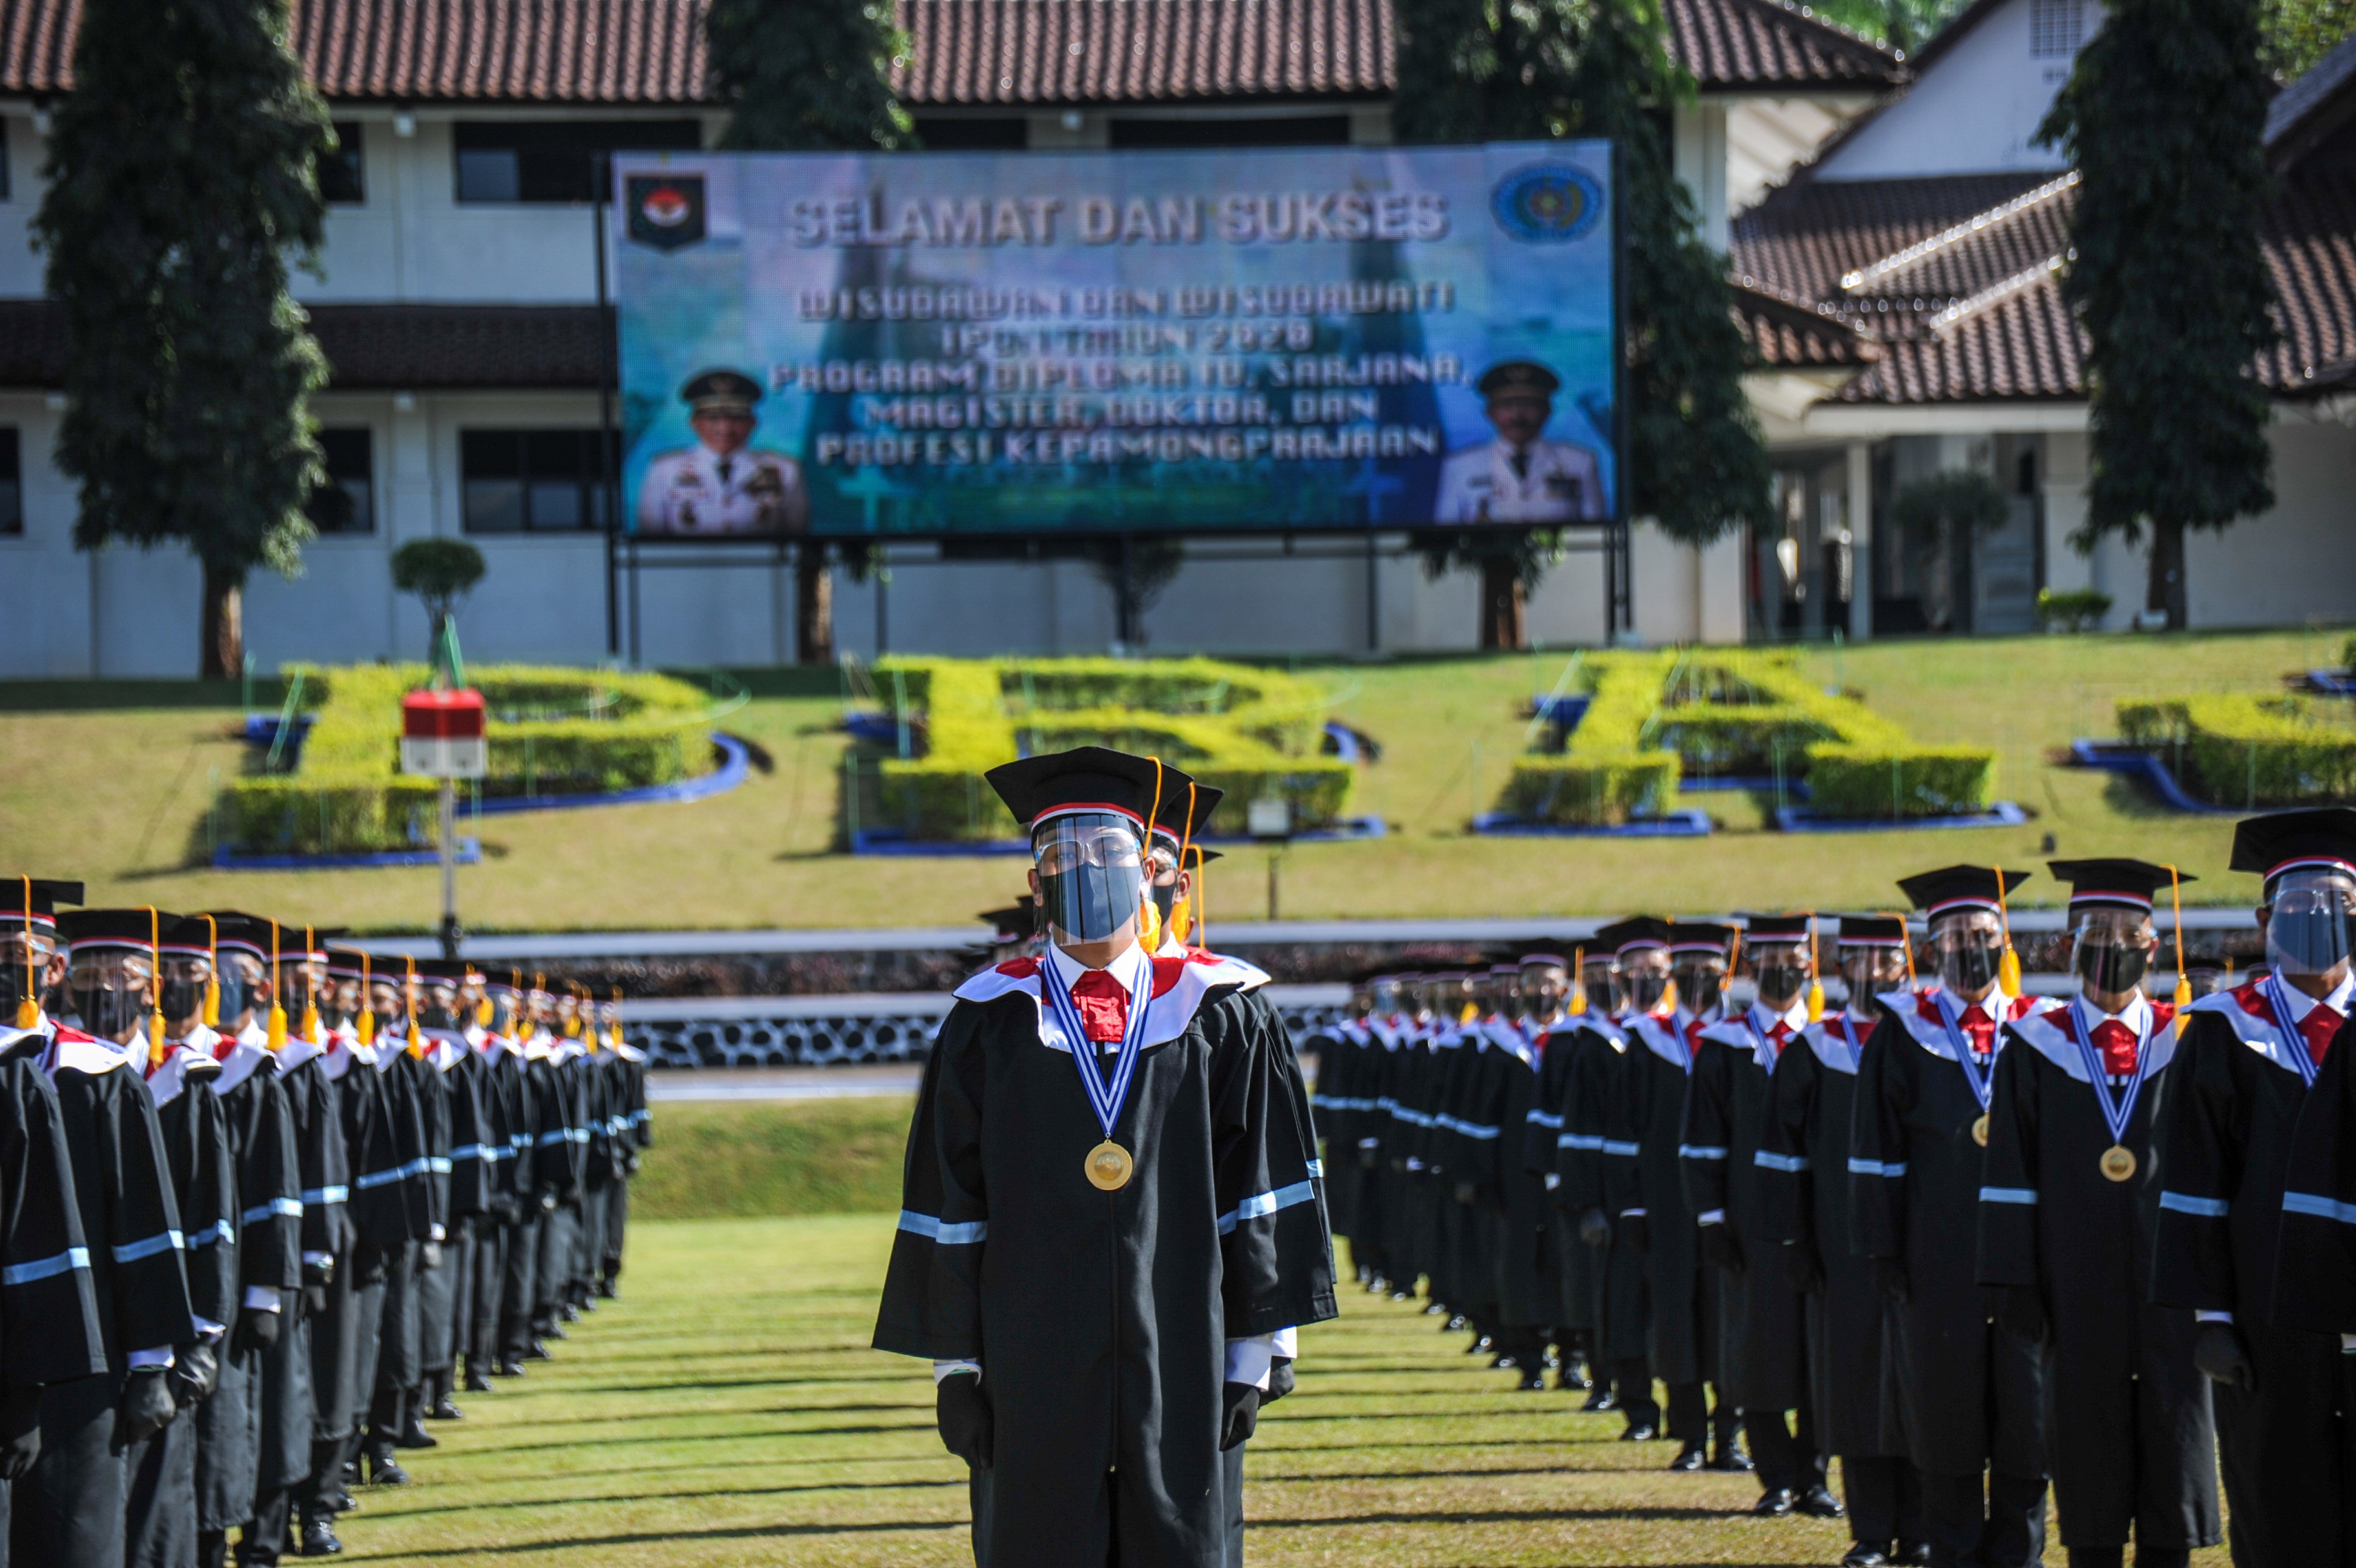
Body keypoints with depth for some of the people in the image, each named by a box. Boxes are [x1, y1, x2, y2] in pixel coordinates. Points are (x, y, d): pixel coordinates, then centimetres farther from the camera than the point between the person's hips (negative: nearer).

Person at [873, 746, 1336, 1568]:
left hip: (1178, 1370, 0)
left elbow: (1263, 1192, 6)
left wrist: (1250, 1359, 2)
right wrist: (954, 1366, 1)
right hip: (1033, 1374, 0)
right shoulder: (991, 1027, 5)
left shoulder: (1217, 1020, 5)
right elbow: (945, 1207, 6)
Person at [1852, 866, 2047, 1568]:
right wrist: (1883, 1248, -3)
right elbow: (1876, 1149, 3)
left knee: (2027, 1408, 1)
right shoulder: (1904, 1031, 4)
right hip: (1940, 1258, -1)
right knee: (1946, 1412, 3)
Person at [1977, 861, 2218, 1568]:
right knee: (2087, 1440, 2)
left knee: (2174, 1429, 0)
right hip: (2079, 1289, 0)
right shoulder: (2036, 1047, 3)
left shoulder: (2181, 1044, 5)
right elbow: (2009, 1177, 2)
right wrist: (2017, 1282, -3)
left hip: (2167, 1280, 1)